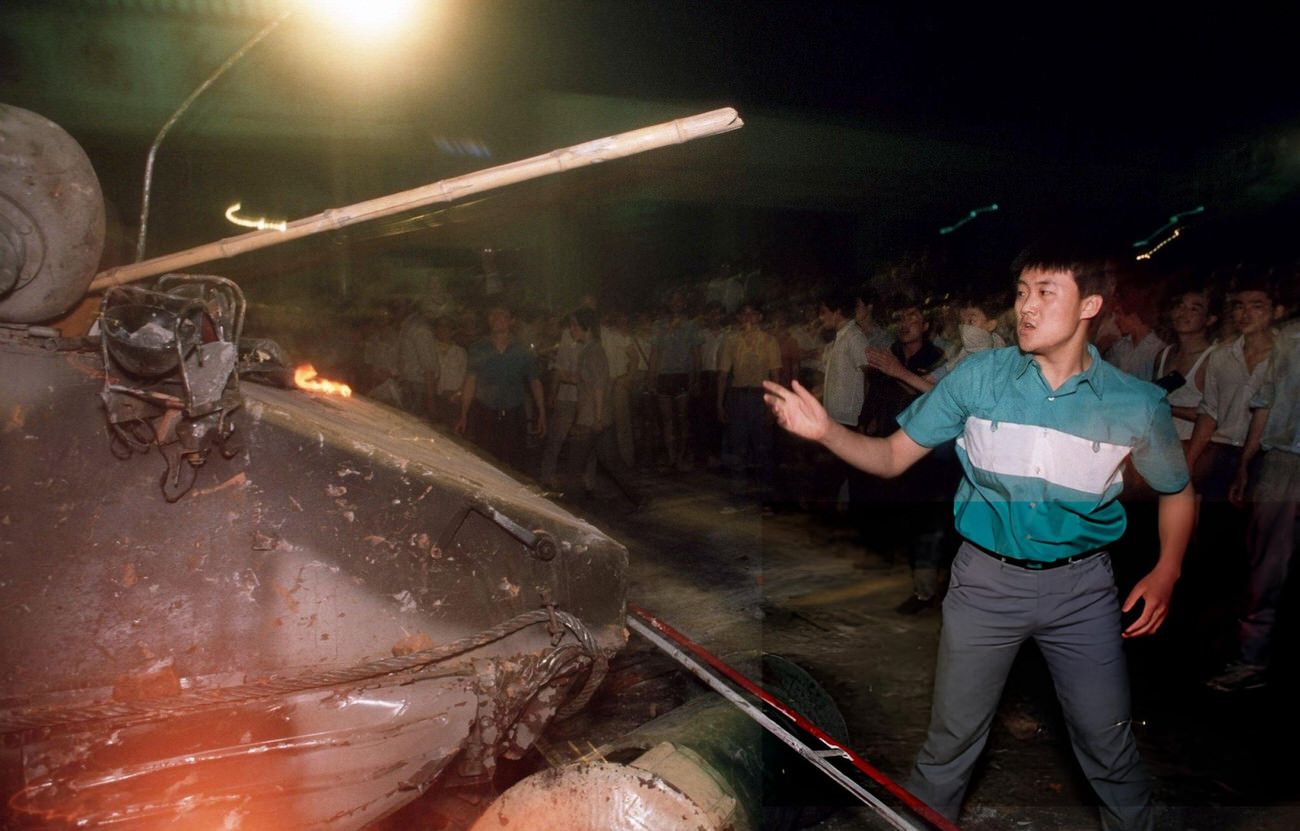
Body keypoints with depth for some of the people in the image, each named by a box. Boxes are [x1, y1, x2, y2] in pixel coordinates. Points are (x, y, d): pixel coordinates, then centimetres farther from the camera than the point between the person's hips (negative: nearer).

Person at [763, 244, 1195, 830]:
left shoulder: (1136, 405, -8)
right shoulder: (980, 377, -9)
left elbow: (1177, 491, 11)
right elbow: (892, 456, -5)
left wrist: (1166, 573, -2)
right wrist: (826, 430, -22)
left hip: (1080, 585, 0)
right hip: (986, 579, 0)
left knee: (1107, 740, 13)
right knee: (952, 737, 10)